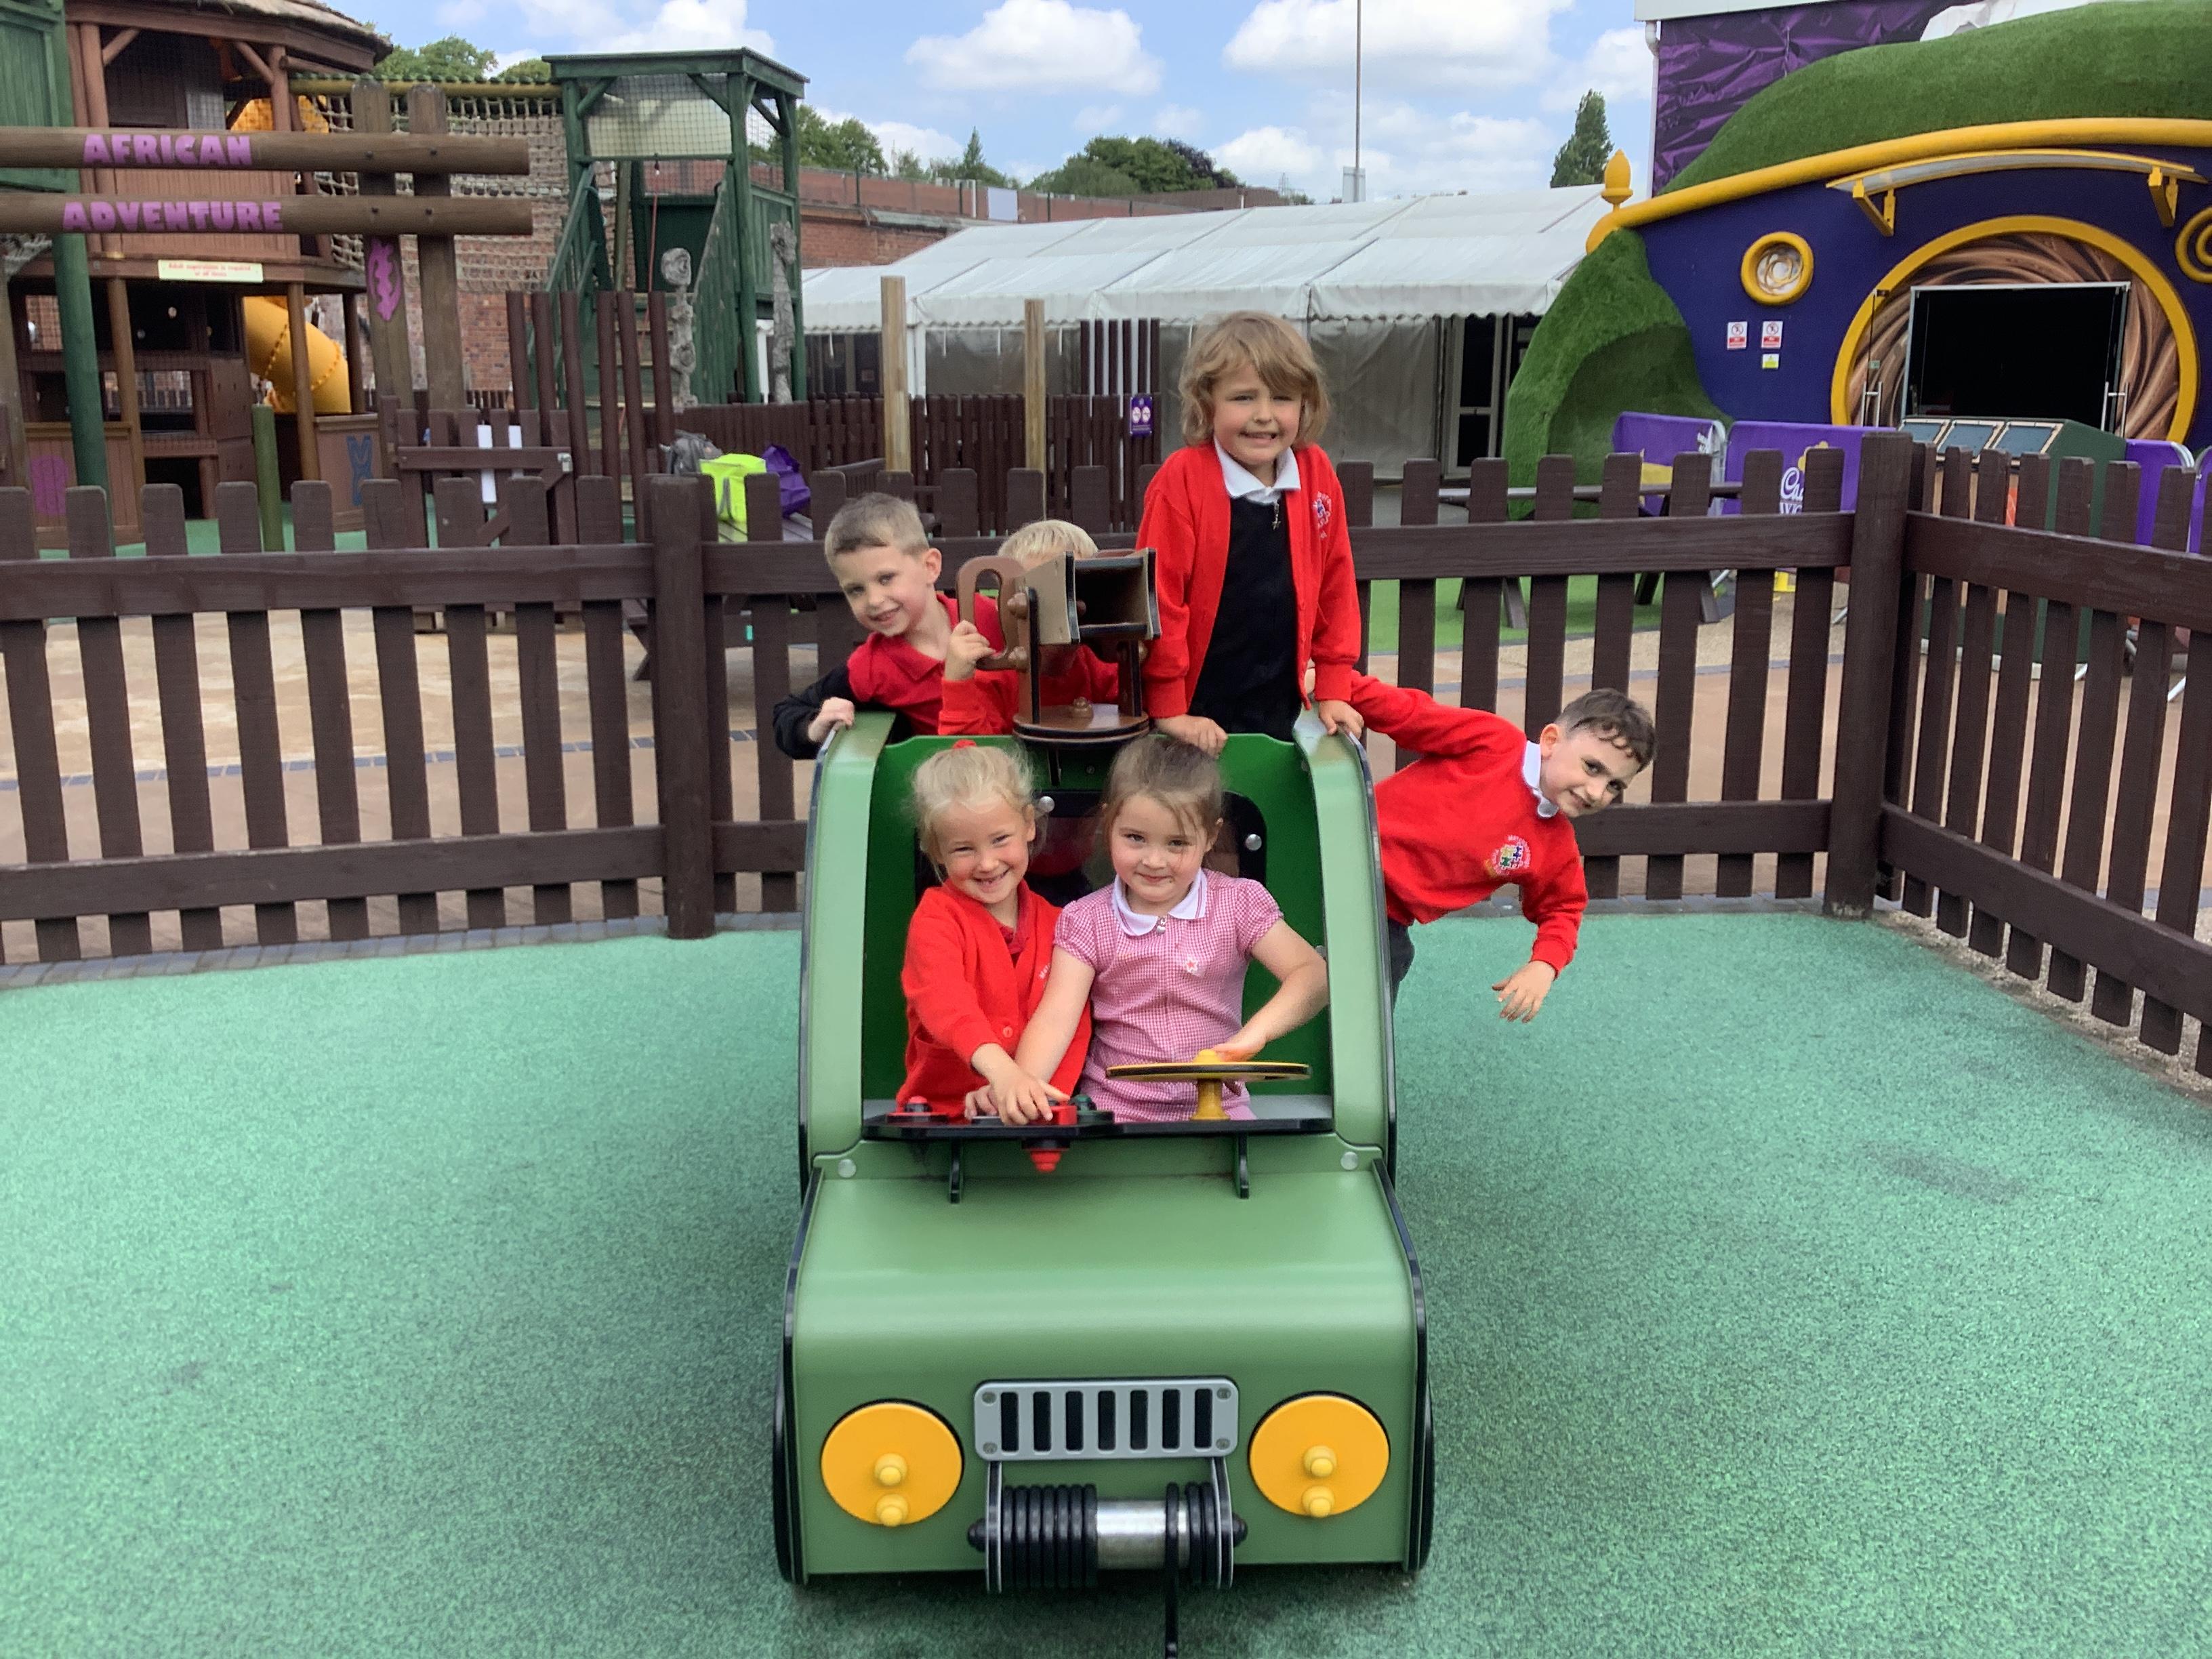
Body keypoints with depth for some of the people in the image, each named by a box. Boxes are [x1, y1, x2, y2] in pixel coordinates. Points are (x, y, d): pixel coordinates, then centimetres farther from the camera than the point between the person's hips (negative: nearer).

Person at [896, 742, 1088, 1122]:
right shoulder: (935, 919, -1)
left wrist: (1036, 1094, -14)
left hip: (1031, 1114, 2)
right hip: (941, 1109, -2)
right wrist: (1004, 1071, -39)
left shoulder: (1054, 922, 10)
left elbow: (1073, 1028, 6)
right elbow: (947, 1004, -21)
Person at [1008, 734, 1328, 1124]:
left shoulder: (1238, 904, 1)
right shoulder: (1086, 921, 1)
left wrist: (1254, 1034, -28)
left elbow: (1313, 975, -9)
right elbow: (1055, 1018, -10)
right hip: (1114, 1108, 0)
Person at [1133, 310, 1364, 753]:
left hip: (1282, 713, 4)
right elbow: (1158, 596, -13)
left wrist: (1332, 690, 8)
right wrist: (1168, 710, -12)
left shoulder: (1316, 474, 1)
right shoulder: (1182, 480, -13)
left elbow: (1335, 584, 9)